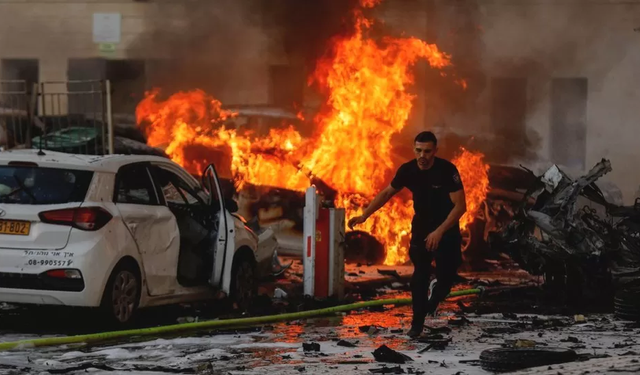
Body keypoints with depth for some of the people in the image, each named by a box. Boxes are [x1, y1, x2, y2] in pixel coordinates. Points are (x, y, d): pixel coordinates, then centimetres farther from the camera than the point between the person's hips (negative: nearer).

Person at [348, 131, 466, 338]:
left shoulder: (447, 170, -25)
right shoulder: (408, 170, -12)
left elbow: (460, 206, -25)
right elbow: (387, 193, 4)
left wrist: (439, 232, -32)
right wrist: (364, 216, -2)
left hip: (446, 228, -2)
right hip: (421, 227, 2)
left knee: (446, 278, -5)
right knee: (420, 274, -9)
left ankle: (435, 293, 32)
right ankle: (417, 323, 0)